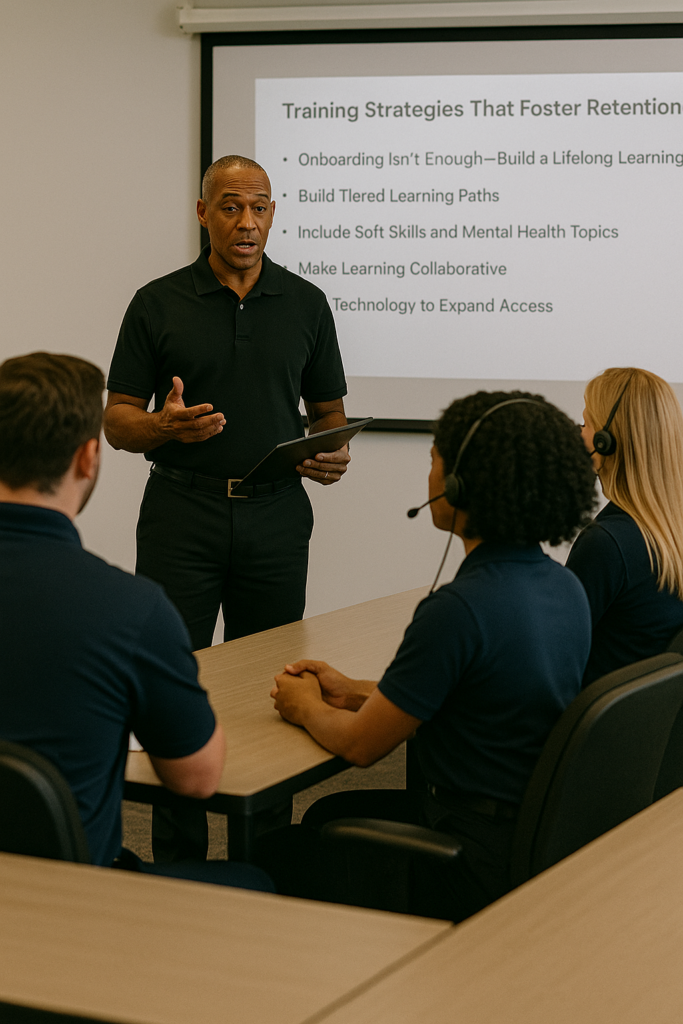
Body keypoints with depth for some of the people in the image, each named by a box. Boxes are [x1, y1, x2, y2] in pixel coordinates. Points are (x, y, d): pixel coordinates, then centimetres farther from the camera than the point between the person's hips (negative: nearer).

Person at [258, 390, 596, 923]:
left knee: (276, 853, 10)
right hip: (541, 832, 9)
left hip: (481, 869, -9)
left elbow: (360, 744, -15)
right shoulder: (566, 587, 1)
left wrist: (306, 707, 7)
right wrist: (354, 691, 17)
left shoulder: (460, 609, -26)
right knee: (330, 815, 28)